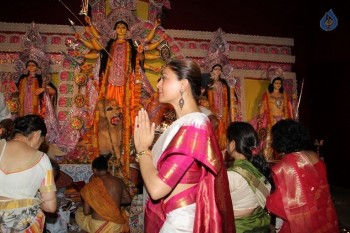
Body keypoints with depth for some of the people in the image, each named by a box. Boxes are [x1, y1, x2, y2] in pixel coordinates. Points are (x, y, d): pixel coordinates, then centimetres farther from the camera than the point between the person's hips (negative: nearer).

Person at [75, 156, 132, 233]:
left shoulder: (89, 187, -11)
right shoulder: (119, 181, -4)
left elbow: (86, 212, -7)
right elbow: (128, 200, 6)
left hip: (97, 226, -2)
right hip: (117, 226, 2)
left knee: (78, 212, 28)